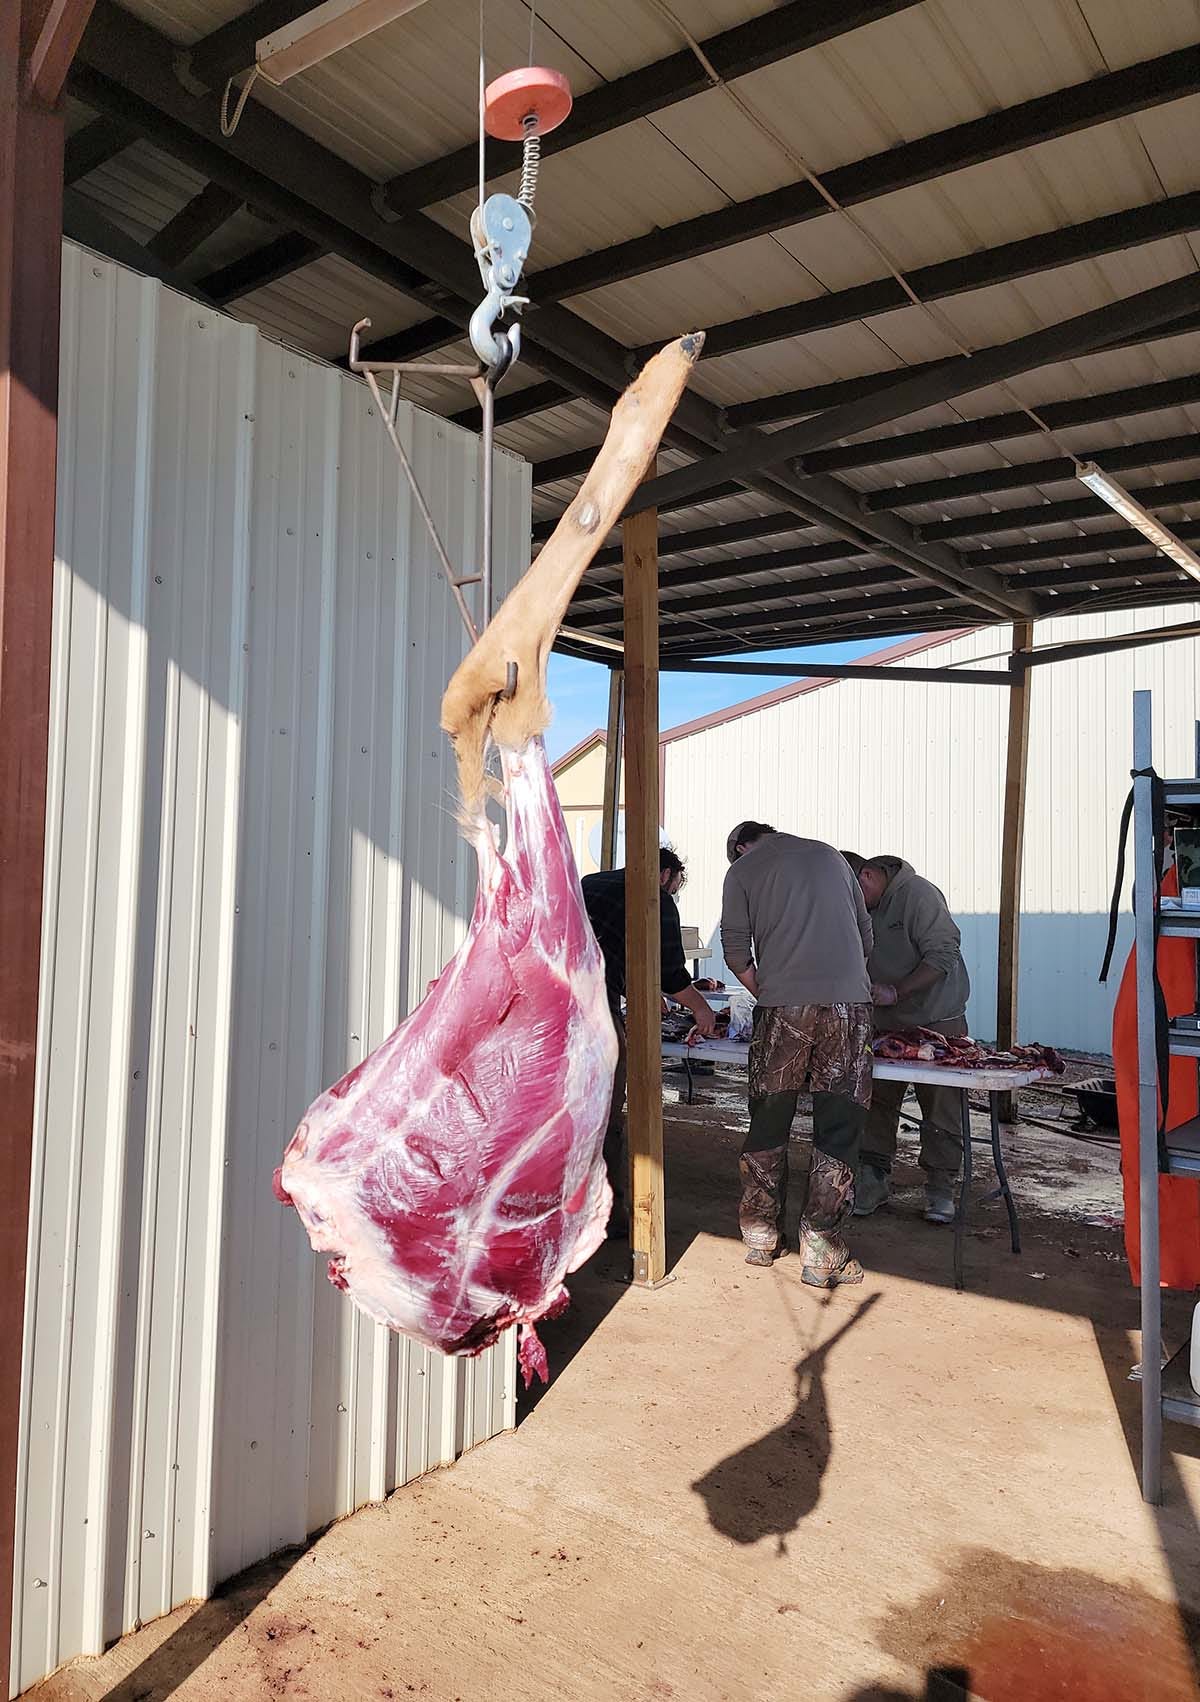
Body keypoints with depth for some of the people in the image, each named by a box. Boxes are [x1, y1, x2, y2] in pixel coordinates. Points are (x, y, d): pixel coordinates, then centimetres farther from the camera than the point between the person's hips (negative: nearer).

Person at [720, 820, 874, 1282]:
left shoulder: (741, 870, 11)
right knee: (837, 1131, 4)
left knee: (768, 1124, 11)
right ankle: (821, 1252, 6)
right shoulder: (829, 855, 20)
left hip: (783, 1005, -2)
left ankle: (761, 1235, 21)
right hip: (849, 1000, 2)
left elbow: (736, 953, 5)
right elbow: (865, 933, 22)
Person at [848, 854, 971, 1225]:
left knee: (940, 1107, 2)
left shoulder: (917, 894, -17)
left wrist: (895, 992, -25)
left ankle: (940, 1188, 13)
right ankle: (873, 1180, 14)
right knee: (877, 1102, 5)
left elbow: (943, 954, -20)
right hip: (884, 1024, 6)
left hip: (936, 1018, -6)